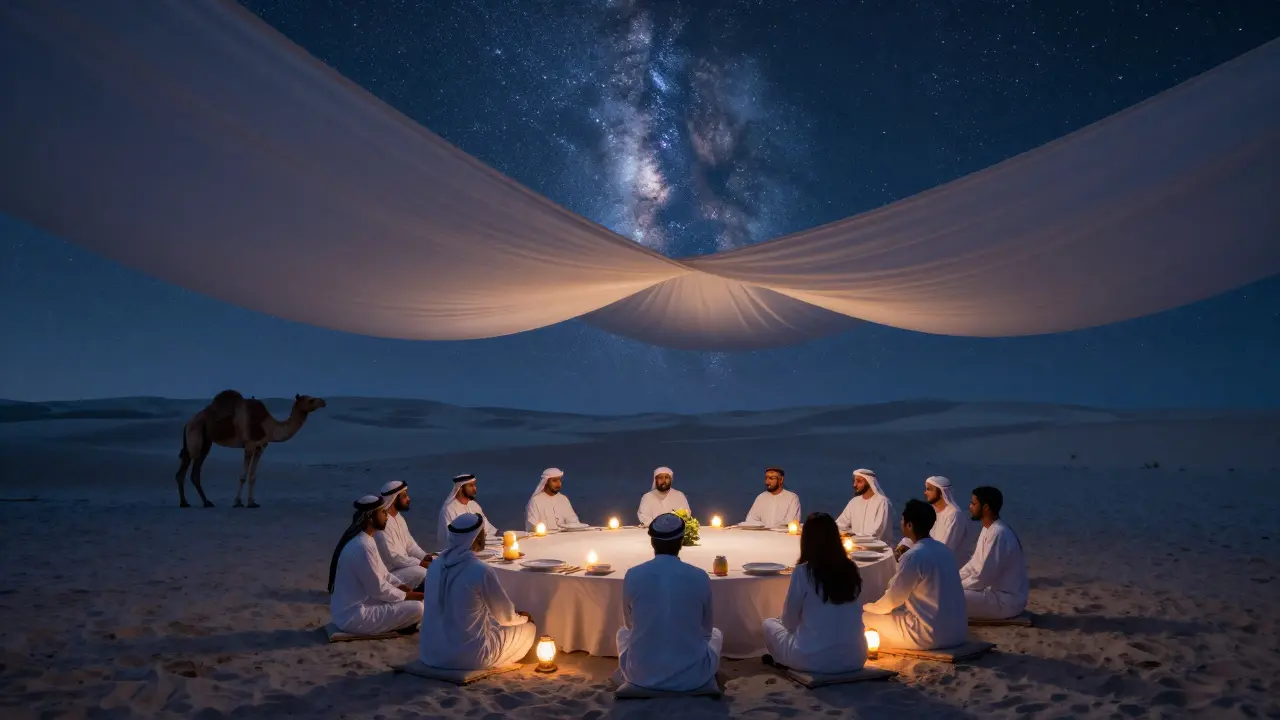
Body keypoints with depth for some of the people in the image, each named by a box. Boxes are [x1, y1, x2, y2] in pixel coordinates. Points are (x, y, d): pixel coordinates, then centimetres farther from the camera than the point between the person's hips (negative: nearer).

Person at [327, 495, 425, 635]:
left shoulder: (361, 539, 7)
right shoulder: (363, 546, -25)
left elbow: (381, 573, 17)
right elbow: (378, 589, -22)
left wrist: (401, 586, 5)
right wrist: (406, 595, -9)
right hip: (355, 616, -10)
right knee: (417, 608, -17)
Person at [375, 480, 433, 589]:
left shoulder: (398, 517, 11)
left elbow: (410, 545, 15)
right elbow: (391, 556, -24)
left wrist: (426, 557, -3)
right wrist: (420, 563, -21)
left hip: (402, 564, 9)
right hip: (387, 572, -9)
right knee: (422, 573, -26)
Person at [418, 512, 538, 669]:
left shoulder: (435, 566, -3)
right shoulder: (481, 571, -22)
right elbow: (506, 616, -8)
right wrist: (522, 617, 17)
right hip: (467, 655, -7)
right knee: (529, 629, 12)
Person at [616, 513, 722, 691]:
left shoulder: (632, 575, -8)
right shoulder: (700, 577, -9)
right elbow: (706, 629, 7)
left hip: (641, 674, 1)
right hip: (692, 676, 0)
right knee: (715, 634, 30)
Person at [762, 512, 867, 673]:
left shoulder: (803, 571, -12)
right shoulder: (852, 569, 1)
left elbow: (789, 621, 0)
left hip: (815, 659, -4)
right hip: (855, 658, 4)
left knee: (769, 623, 19)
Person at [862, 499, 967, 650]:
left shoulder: (914, 556, -16)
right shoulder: (943, 549, 8)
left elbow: (892, 600, -7)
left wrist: (867, 607, 12)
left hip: (933, 634, -8)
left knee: (867, 617, 5)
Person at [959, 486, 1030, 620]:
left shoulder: (998, 534, -25)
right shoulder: (988, 529, 8)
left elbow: (982, 577, -25)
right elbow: (975, 564, 16)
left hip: (1007, 600, -10)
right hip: (996, 590, 10)